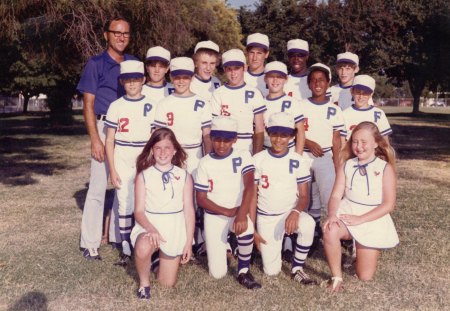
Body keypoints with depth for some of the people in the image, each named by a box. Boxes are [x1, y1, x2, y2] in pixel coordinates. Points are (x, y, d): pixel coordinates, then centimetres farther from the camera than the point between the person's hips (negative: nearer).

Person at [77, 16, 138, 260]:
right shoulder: (96, 64, 0)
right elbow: (88, 105, -4)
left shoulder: (134, 63, 12)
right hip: (105, 128, -4)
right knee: (98, 186, -5)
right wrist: (95, 139, -13)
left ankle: (118, 235, 23)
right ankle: (90, 243, 4)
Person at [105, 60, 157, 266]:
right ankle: (126, 250, 12)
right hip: (122, 163, 1)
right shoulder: (116, 107, 4)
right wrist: (112, 170, -2)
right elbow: (109, 141, 4)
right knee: (125, 205, 2)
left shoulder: (151, 107, 3)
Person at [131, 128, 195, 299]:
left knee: (167, 283, 4)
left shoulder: (184, 176, -1)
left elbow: (189, 211, 1)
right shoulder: (144, 175, -5)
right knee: (143, 248, -38)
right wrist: (151, 229, -28)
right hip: (149, 225, -1)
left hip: (175, 229, 2)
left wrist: (189, 242, -2)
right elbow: (139, 210, -8)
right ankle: (144, 282, -6)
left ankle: (162, 258, 38)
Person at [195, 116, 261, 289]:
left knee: (246, 227, -38)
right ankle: (218, 245, 31)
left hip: (238, 211, 0)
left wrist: (241, 214, -35)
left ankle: (243, 272, -13)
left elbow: (249, 185, -19)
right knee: (217, 273, -4)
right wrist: (227, 212, -18)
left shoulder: (242, 156, -5)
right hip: (214, 215, 1)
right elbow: (201, 198, -4)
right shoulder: (205, 163, -3)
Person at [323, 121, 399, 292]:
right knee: (329, 231, -36)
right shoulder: (346, 166, 3)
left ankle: (362, 251, 36)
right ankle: (336, 277, -14)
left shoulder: (385, 168, -5)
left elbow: (389, 204, -10)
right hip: (346, 213, 1)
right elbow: (336, 195, -2)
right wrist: (332, 214, -24)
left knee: (365, 276, 0)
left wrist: (360, 219, -19)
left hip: (372, 220, -1)